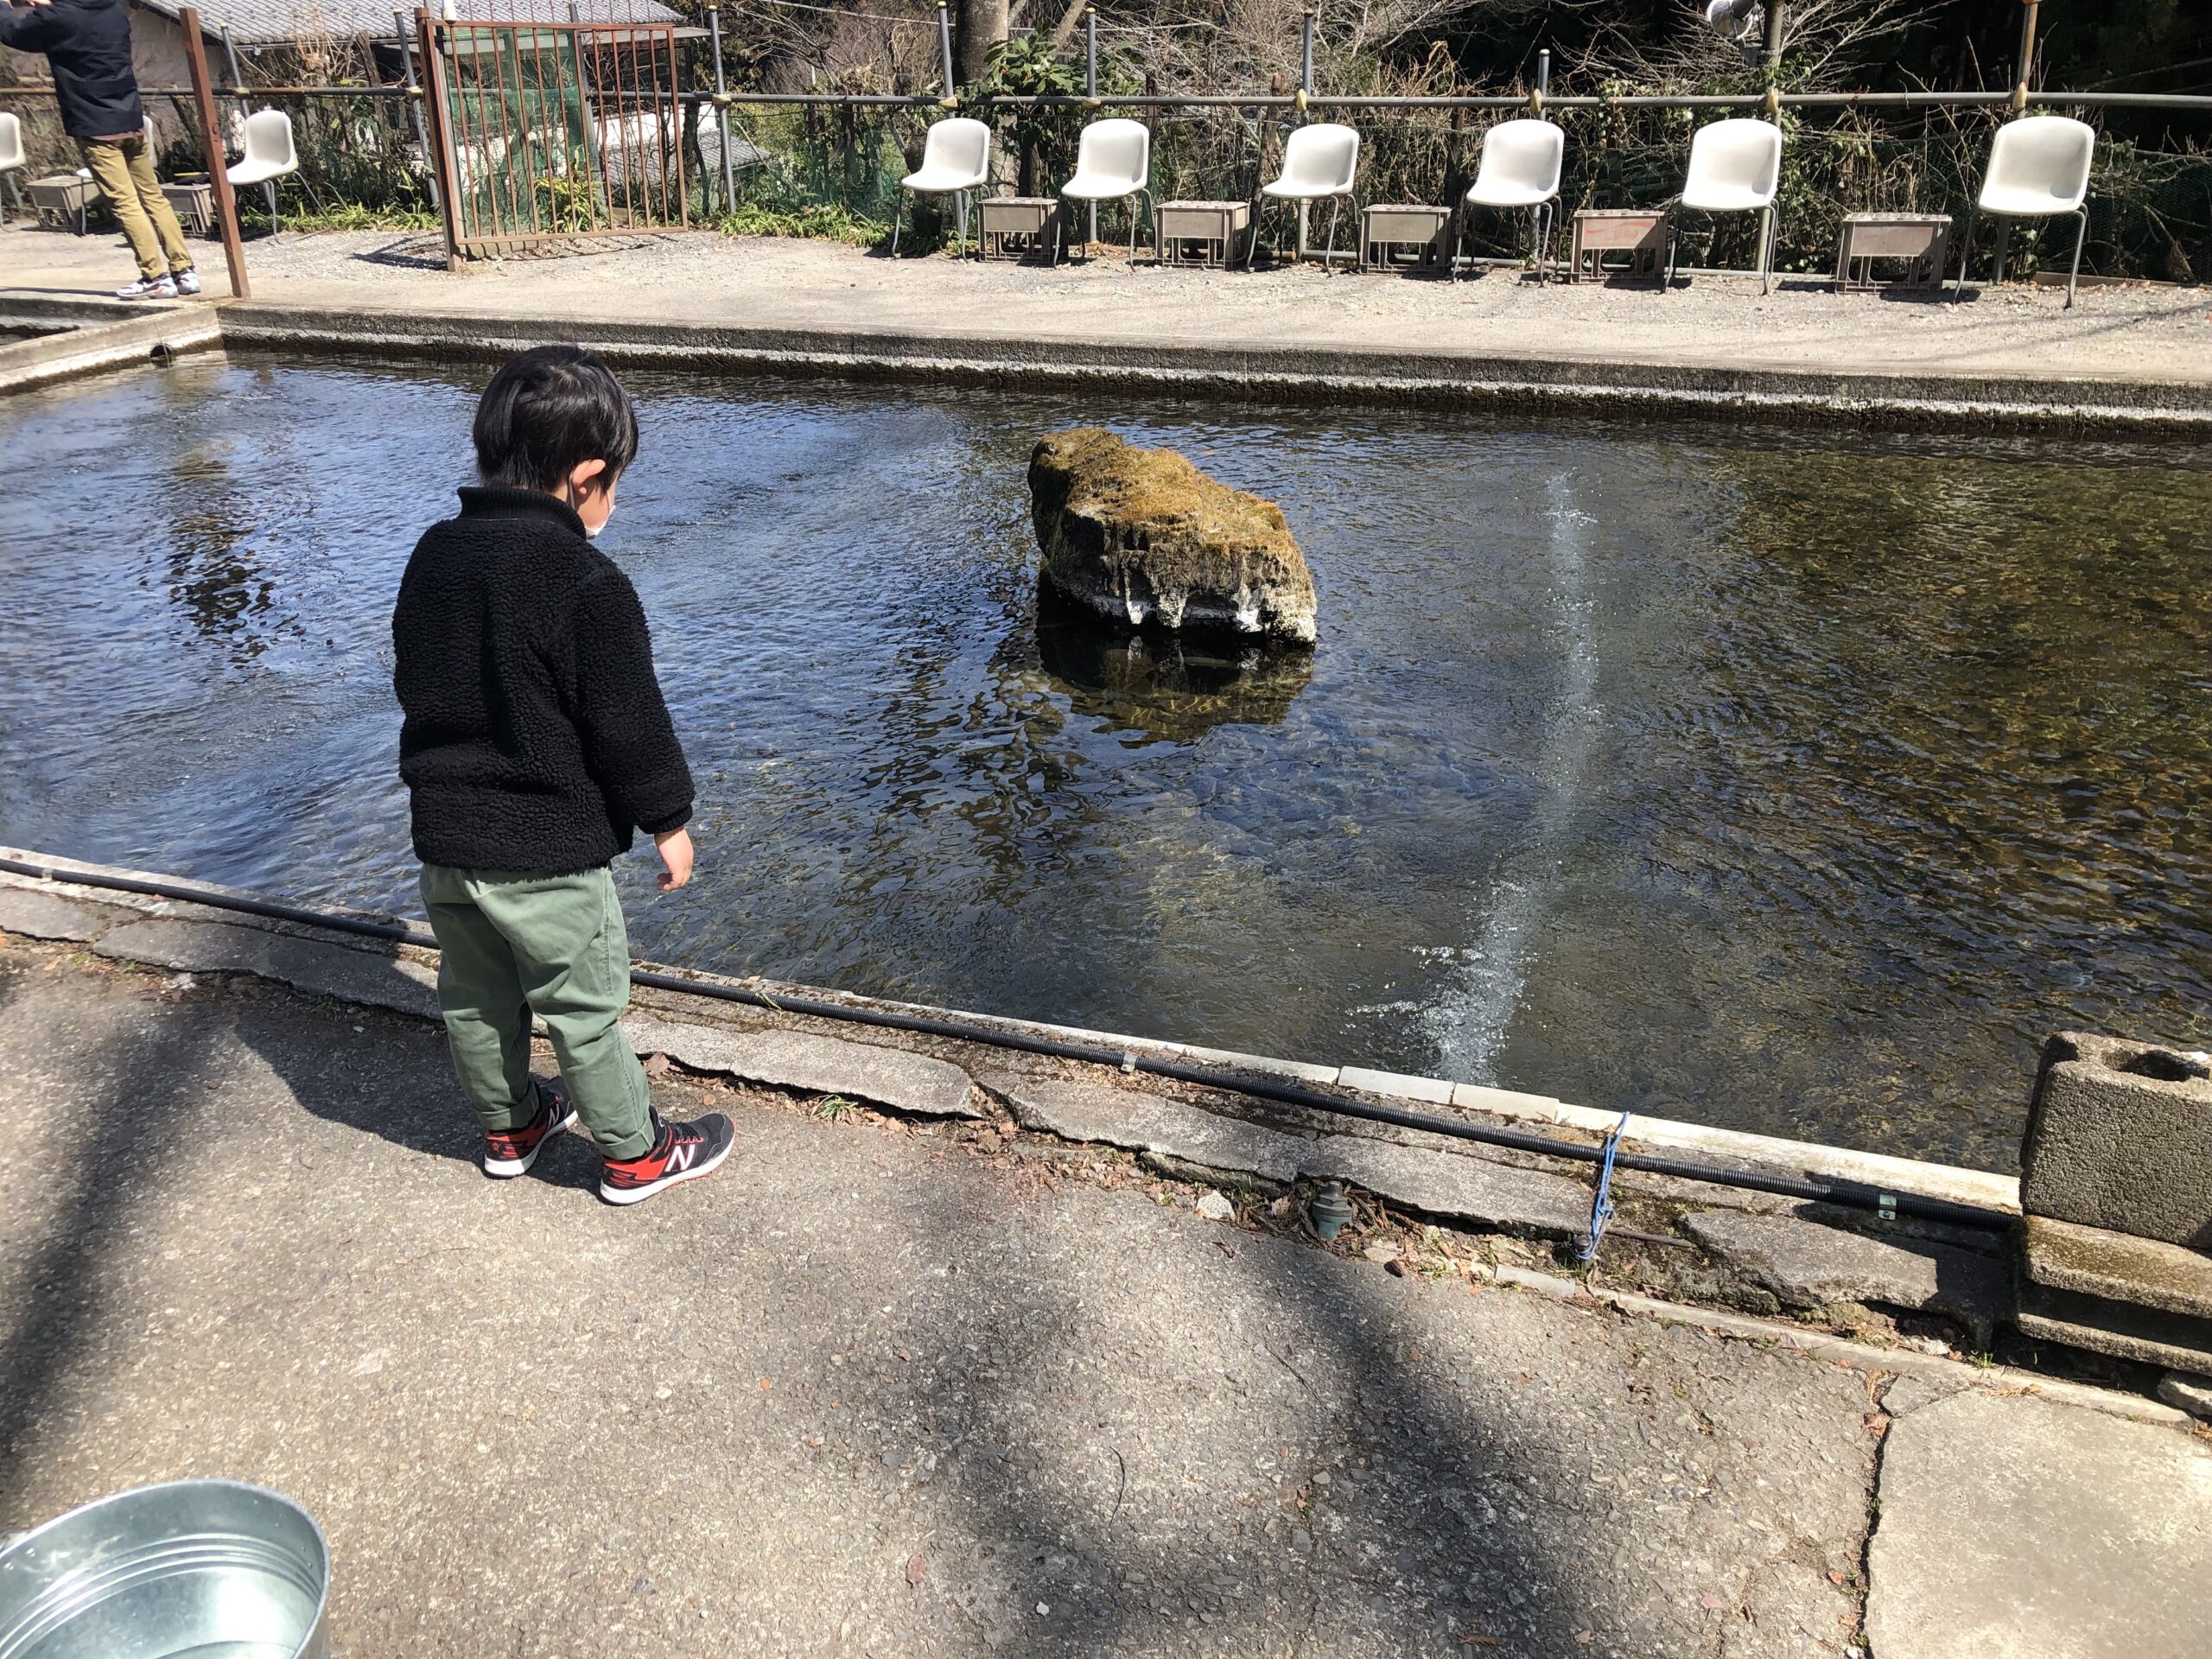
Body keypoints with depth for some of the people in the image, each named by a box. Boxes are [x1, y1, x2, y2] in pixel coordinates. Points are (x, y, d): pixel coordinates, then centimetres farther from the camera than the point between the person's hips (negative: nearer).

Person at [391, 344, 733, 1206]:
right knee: (587, 1009, 9)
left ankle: (508, 1127, 43)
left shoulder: (432, 555, 2)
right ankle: (633, 1155, 26)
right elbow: (630, 723, -18)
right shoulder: (589, 584, -22)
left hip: (444, 838, 7)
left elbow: (413, 683, 13)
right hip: (548, 852, -7)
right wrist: (668, 819, -4)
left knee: (475, 998, 22)